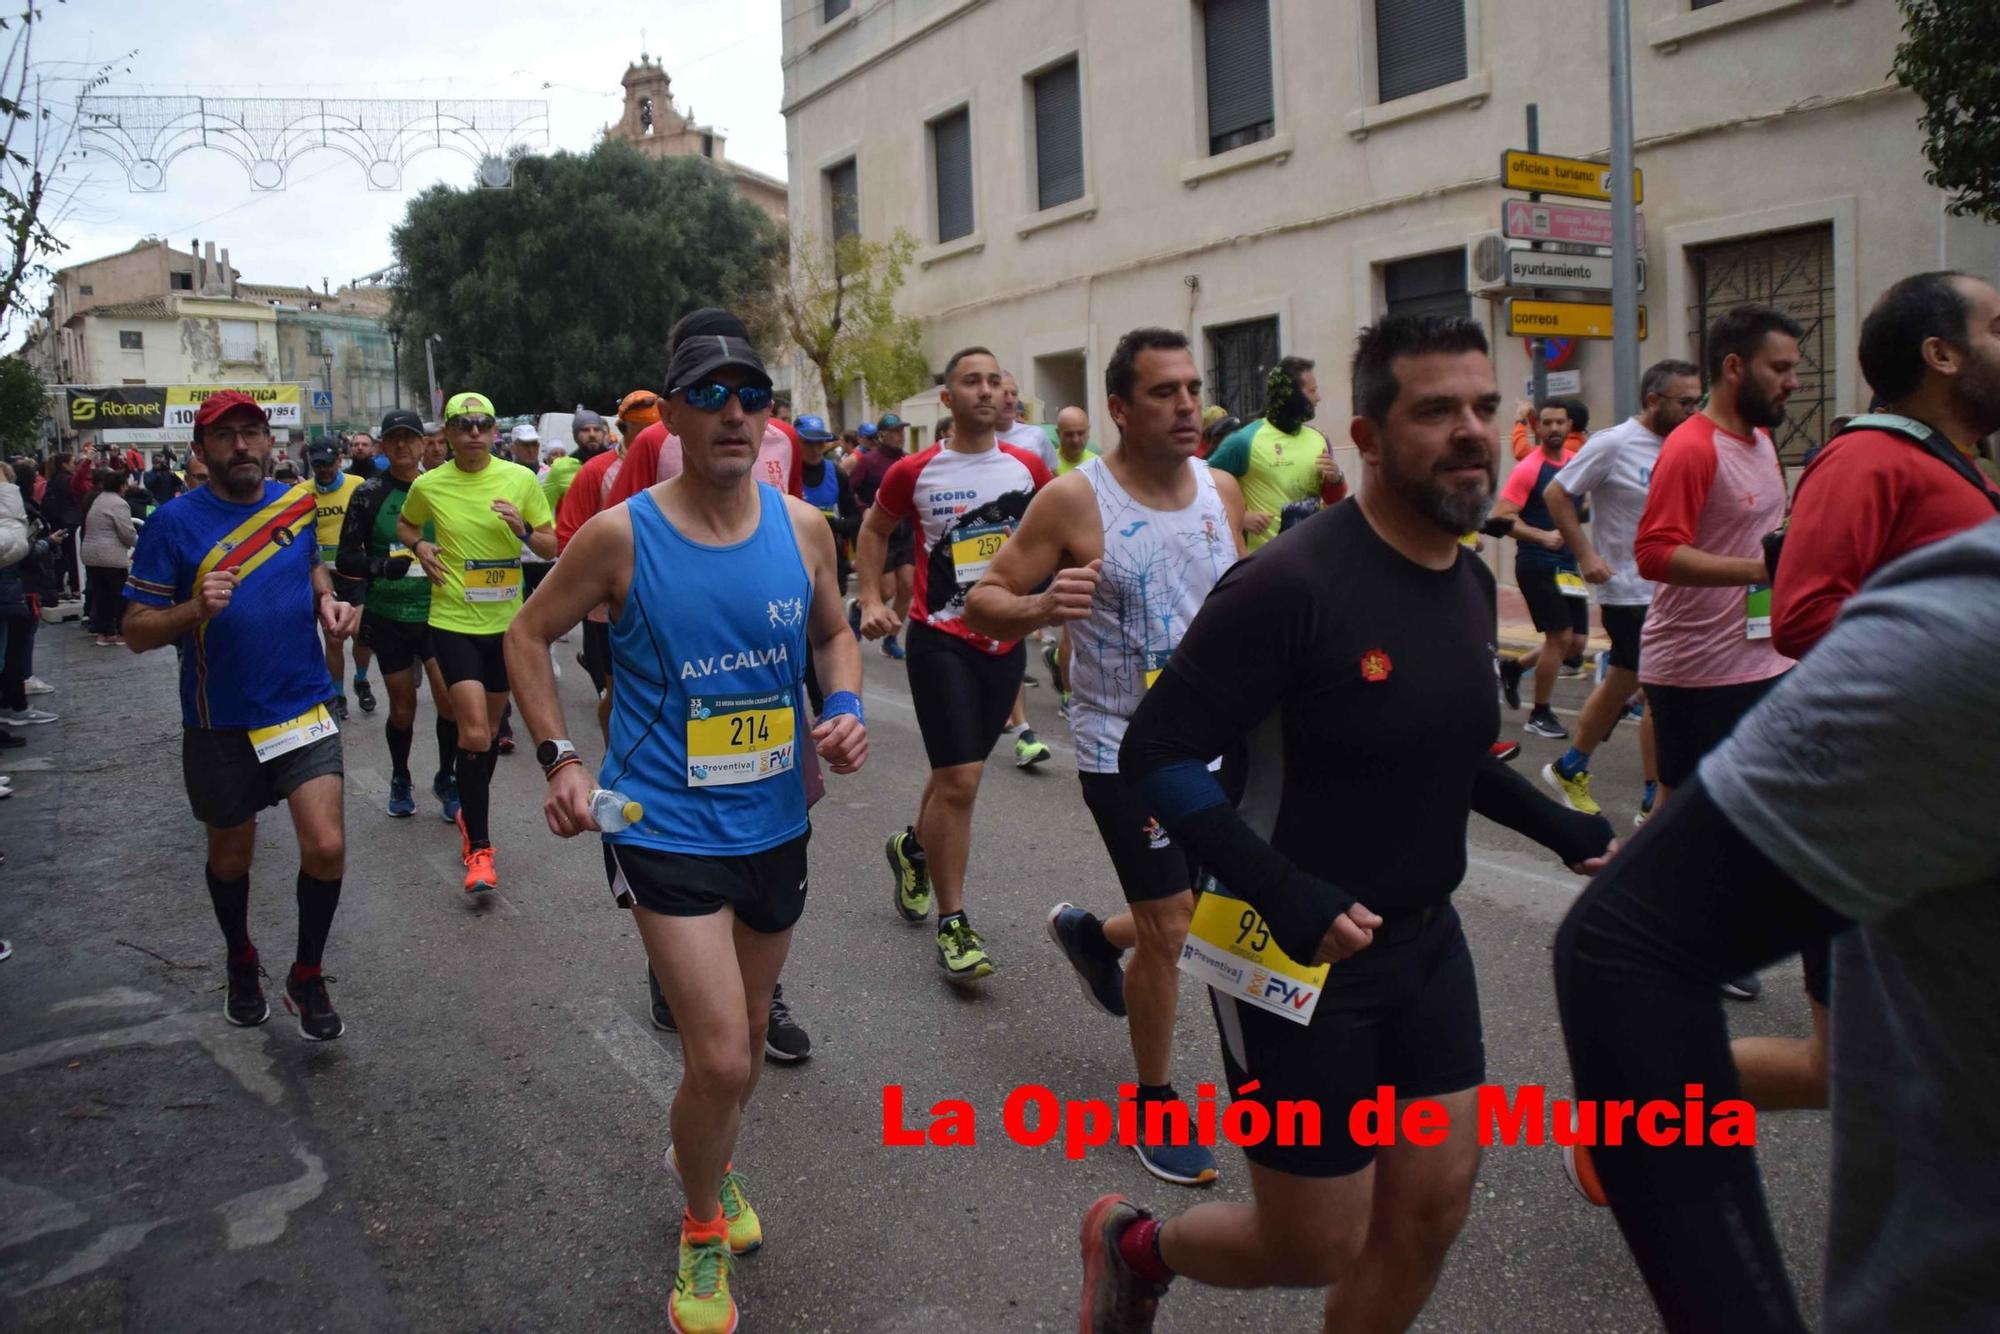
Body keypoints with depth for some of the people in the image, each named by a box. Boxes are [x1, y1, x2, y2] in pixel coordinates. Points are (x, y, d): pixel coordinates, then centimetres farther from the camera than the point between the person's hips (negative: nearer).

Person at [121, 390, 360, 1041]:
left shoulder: (299, 502, 0)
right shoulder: (175, 521, -10)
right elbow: (137, 631, -8)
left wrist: (328, 602, 0)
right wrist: (196, 608, -28)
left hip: (303, 707, 1)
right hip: (220, 723, -1)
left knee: (326, 848, -12)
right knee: (231, 852, 17)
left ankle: (306, 978, 12)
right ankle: (241, 964, 44)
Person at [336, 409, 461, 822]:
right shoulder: (369, 494, -4)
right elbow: (347, 557, -3)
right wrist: (382, 566, -21)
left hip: (435, 613, 0)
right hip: (388, 617, 0)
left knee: (450, 698, -11)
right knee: (402, 706, 8)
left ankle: (446, 779, 12)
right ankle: (400, 780, 33)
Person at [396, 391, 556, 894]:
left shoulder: (521, 479, -3)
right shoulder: (428, 485, -3)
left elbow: (553, 547, 1)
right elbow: (404, 526, 18)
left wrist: (523, 531, -19)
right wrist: (420, 547, -3)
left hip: (506, 621, 2)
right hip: (454, 621, -2)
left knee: (489, 729, 17)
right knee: (474, 732, -13)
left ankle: (470, 813, 41)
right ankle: (480, 847, -2)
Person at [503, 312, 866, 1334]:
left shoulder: (804, 527, -4)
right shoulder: (621, 535, -13)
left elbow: (832, 634, 13)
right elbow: (529, 635, 1)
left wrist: (845, 706, -6)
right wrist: (558, 756, -8)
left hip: (775, 825, 5)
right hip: (668, 829, -4)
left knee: (748, 1038, 21)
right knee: (720, 1056, -11)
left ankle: (703, 1160, 54)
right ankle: (704, 1234, 20)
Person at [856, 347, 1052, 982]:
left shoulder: (1028, 468, 1)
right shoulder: (914, 472, -5)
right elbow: (874, 530, 11)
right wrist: (871, 601, 0)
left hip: (1006, 640, 4)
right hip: (940, 639, -4)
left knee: (958, 772, 17)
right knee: (959, 780, -10)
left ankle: (913, 848, 47)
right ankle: (952, 923, 3)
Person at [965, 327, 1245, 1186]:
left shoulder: (1222, 488, 2)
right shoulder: (1074, 500, -14)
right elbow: (982, 602, -11)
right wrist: (1041, 606, -32)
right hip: (1124, 747, -6)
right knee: (1168, 930, -2)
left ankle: (1089, 936, 43)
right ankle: (1156, 1105, 21)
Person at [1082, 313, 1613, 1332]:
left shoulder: (1470, 582, 4)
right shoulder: (1292, 585, -23)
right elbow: (1156, 754, -21)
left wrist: (1561, 828, 11)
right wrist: (1287, 898, -30)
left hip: (1424, 937, 8)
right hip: (1297, 954, -8)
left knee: (1432, 1208, 13)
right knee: (1317, 1248, 4)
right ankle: (1134, 1247, 34)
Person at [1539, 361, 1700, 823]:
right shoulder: (1613, 445, -12)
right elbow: (1556, 495, -10)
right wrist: (1586, 556, -15)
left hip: (1668, 590, 7)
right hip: (1629, 591, -7)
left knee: (1621, 683, 16)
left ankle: (1570, 768, 32)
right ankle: (1657, 801, 5)